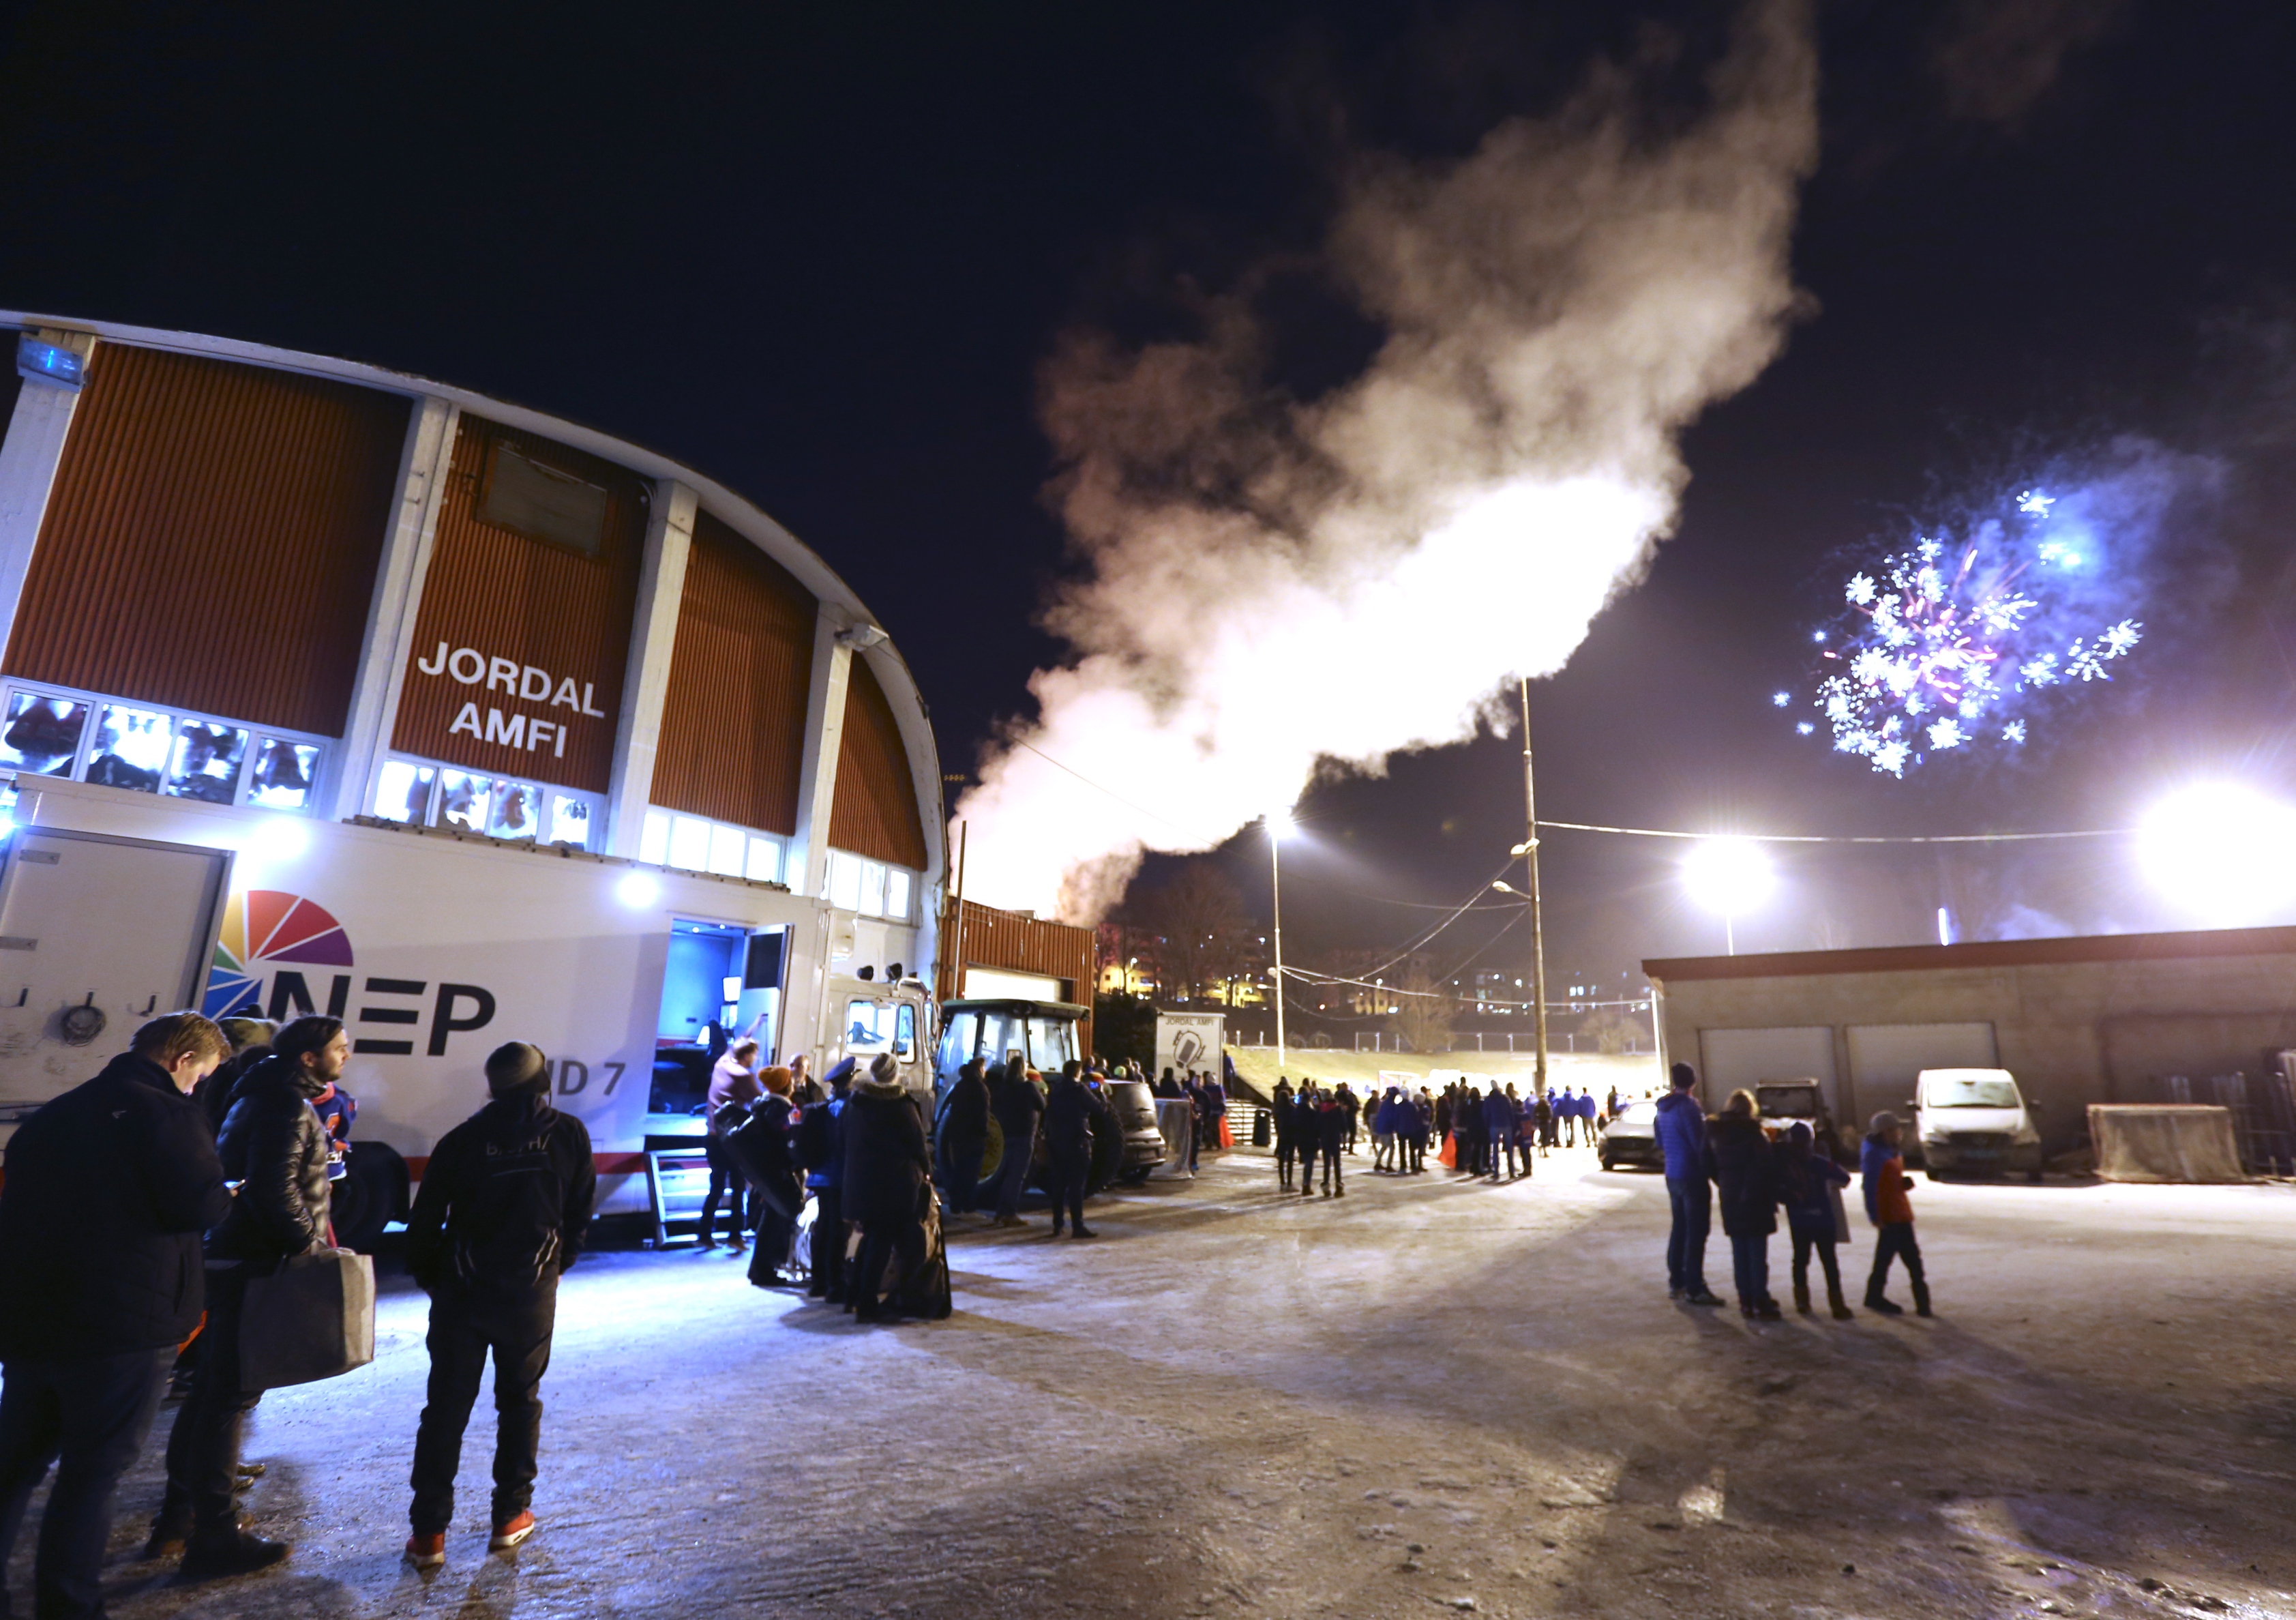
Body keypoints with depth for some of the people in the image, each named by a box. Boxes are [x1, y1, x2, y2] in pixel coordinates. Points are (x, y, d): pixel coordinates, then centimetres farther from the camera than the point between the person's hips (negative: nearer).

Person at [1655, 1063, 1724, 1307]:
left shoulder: (1664, 1108, 9)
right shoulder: (1689, 1107, -17)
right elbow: (1700, 1144, -18)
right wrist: (1709, 1168, -7)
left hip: (1673, 1175, 8)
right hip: (1692, 1176, -8)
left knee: (1679, 1228, 16)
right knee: (1696, 1232, -3)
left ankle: (1676, 1282, 22)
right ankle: (1695, 1288, -1)